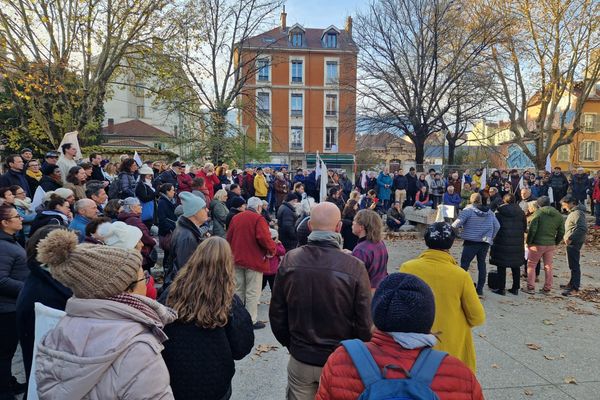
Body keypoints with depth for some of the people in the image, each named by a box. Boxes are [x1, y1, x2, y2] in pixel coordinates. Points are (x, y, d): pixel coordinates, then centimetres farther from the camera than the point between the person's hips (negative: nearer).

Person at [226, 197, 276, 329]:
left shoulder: (235, 218, 8)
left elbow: (228, 237, 10)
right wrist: (272, 249, -8)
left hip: (237, 259, 6)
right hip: (254, 260, -6)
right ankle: (252, 320, 7)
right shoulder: (258, 219, -12)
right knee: (253, 292, 3)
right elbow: (264, 238, -24)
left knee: (238, 290, 17)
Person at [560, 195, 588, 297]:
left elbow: (583, 229, -29)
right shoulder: (573, 212, 12)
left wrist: (570, 238, -27)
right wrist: (567, 236, 14)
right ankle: (572, 283, 31)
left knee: (574, 265, -6)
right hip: (572, 243, 11)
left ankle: (575, 288, -1)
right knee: (572, 264, 19)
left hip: (574, 243, -11)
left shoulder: (578, 213, -20)